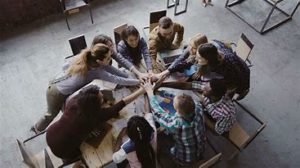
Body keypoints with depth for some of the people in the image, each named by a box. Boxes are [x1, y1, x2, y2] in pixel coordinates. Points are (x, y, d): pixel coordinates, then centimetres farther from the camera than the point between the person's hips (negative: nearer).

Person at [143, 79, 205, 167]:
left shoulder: (176, 124, -41)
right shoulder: (197, 109, -29)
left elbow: (157, 112, -23)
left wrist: (149, 91, -12)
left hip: (186, 160, -4)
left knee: (157, 136, 15)